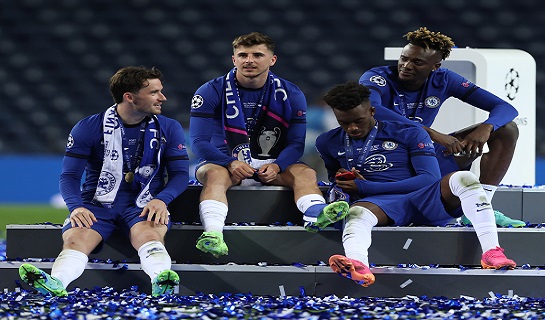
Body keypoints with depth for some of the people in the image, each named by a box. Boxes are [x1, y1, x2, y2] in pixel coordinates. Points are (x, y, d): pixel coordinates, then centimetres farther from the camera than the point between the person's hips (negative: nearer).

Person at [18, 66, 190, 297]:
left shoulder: (169, 129, 8)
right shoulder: (88, 129, 3)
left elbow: (180, 173, 7)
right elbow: (69, 175, 2)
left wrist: (162, 200, -15)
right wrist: (75, 206, -20)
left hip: (144, 205, 0)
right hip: (98, 203, 0)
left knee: (150, 235, -36)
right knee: (75, 239, -33)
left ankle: (160, 282, -65)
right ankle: (56, 284, -61)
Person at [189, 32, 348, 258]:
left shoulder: (291, 95, 4)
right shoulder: (211, 92, -2)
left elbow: (296, 143, 3)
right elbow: (199, 142, -6)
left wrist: (276, 166, -19)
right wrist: (231, 163, -24)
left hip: (271, 167, 2)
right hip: (225, 162, -2)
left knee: (305, 173, -25)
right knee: (214, 174, -36)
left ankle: (315, 215, -55)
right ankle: (212, 234, -58)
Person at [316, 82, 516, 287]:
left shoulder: (409, 134, 6)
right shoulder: (328, 143, 16)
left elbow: (430, 179, -4)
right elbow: (333, 176, 36)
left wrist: (365, 187, -7)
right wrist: (342, 183, 5)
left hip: (424, 200, 1)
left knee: (463, 178, -29)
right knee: (356, 212, -39)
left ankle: (492, 252, -43)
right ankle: (357, 265, -73)